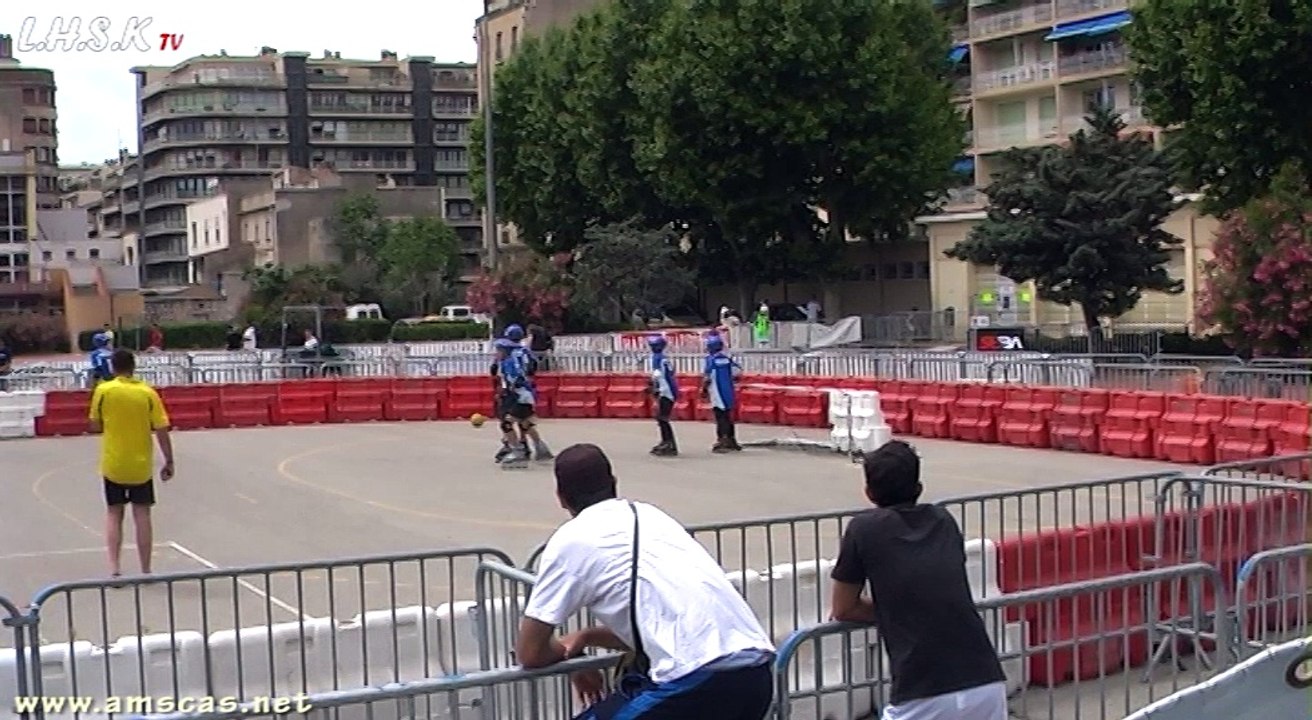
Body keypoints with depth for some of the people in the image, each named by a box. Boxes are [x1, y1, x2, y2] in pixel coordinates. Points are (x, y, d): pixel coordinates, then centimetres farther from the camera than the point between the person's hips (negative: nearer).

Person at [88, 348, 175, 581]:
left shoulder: (103, 391, -7)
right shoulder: (148, 393, -8)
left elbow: (95, 426, 2)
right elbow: (161, 431, -8)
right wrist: (169, 462, 0)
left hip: (112, 465, 0)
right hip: (141, 465, 0)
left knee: (114, 514, 12)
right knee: (142, 515, 8)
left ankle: (114, 568, 0)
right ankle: (145, 571, 12)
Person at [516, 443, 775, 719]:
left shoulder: (571, 539, 6)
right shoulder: (651, 515, 25)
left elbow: (530, 653, 10)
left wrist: (566, 650, 31)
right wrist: (588, 636, 33)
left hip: (699, 682, -8)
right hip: (757, 674, 8)